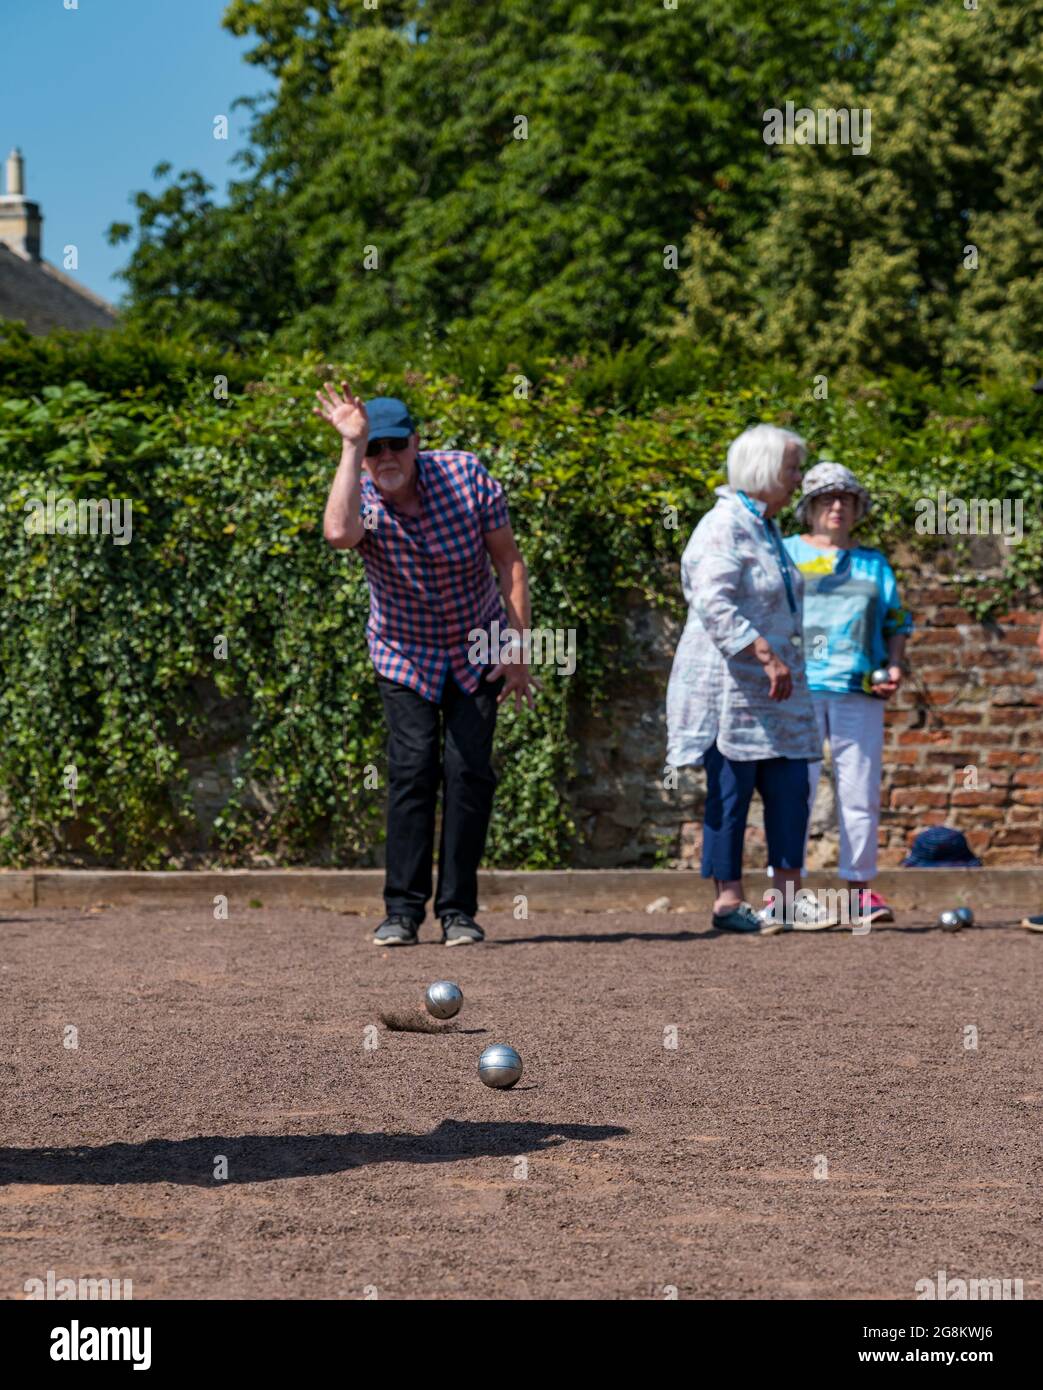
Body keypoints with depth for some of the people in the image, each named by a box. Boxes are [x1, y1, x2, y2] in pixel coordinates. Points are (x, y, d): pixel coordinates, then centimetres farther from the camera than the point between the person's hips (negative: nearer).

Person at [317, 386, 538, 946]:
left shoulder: (465, 474, -17)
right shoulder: (362, 502, -19)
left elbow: (509, 561, -8)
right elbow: (338, 534, -46)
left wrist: (518, 649, -11)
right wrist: (351, 447, -42)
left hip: (477, 650, 1)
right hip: (404, 653, -1)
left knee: (469, 770, -7)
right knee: (412, 768, -14)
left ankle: (458, 911, 0)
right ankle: (402, 910, -8)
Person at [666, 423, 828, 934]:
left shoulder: (766, 529, 18)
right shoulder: (723, 528, -13)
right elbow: (714, 605, -24)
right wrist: (767, 656, -28)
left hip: (773, 686, 9)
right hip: (729, 684, -9)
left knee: (790, 788, 4)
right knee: (730, 792, -5)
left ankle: (789, 898, 7)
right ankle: (728, 900, 0)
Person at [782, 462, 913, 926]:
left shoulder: (874, 563, 20)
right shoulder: (785, 553, 12)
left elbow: (896, 623, 22)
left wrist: (894, 666, 4)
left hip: (859, 692, 3)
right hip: (799, 689, -2)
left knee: (860, 792, 0)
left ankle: (860, 887, 5)